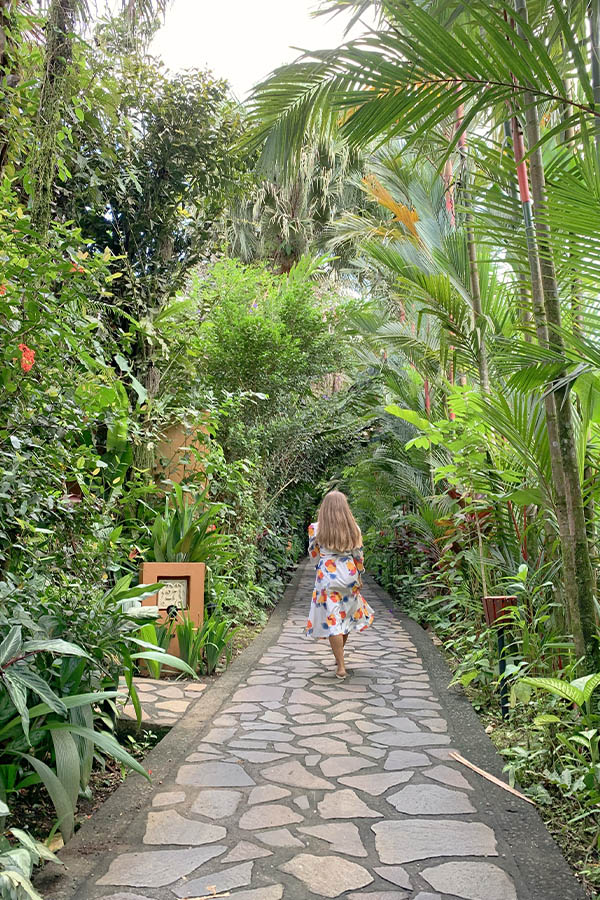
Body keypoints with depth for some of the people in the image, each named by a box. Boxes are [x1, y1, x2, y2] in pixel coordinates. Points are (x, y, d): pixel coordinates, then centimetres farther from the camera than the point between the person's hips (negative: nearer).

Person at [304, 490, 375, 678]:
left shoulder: (316, 528, -7)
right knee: (346, 615, 19)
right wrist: (359, 575, 16)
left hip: (327, 576, -3)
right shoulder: (353, 528, -1)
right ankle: (339, 656, 33)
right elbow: (358, 555, 4)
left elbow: (314, 555, 3)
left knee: (331, 620, 1)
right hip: (349, 574, 3)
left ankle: (341, 666, 1)